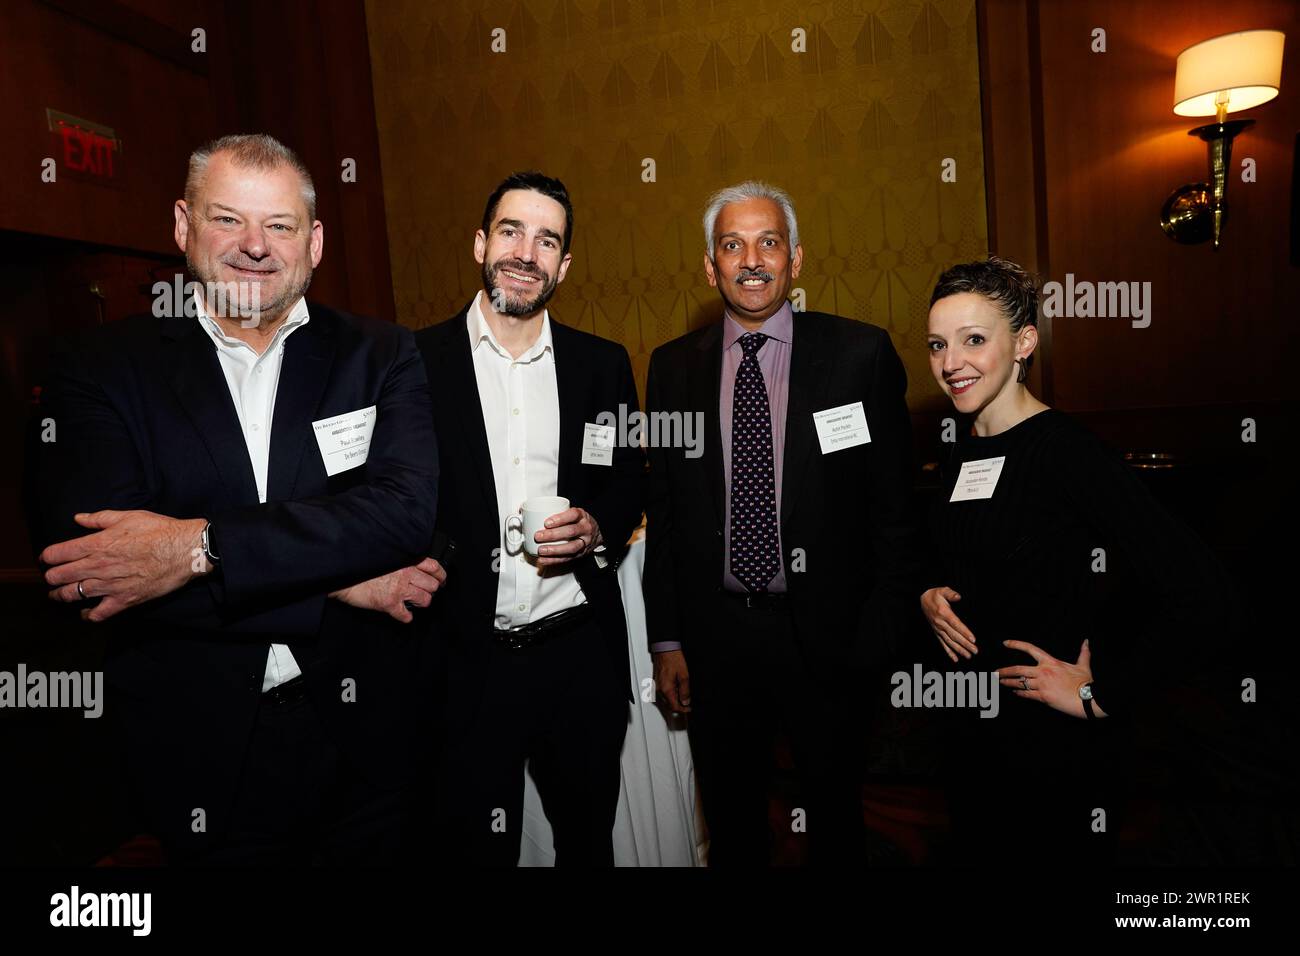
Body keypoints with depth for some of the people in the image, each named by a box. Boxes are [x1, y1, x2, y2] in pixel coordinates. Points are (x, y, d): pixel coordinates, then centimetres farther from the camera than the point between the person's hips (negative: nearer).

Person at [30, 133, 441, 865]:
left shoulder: (379, 356, 0)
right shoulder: (103, 369, -2)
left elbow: (407, 509, -15)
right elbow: (91, 570, -15)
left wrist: (200, 546, -22)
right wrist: (339, 581, -17)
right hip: (197, 753, 0)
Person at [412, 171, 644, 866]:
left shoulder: (604, 365, 4)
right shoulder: (416, 362, -3)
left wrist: (597, 528, -9)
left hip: (580, 654, 2)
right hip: (464, 658, -2)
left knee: (588, 838, 21)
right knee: (474, 846, 16)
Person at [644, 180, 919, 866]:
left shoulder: (861, 354, -5)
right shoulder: (674, 367, 2)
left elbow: (894, 503, -3)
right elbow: (662, 511, 3)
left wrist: (880, 630, -6)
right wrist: (665, 639, 2)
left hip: (825, 633, -1)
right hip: (713, 634, 2)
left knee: (835, 818, 20)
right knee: (730, 823, 21)